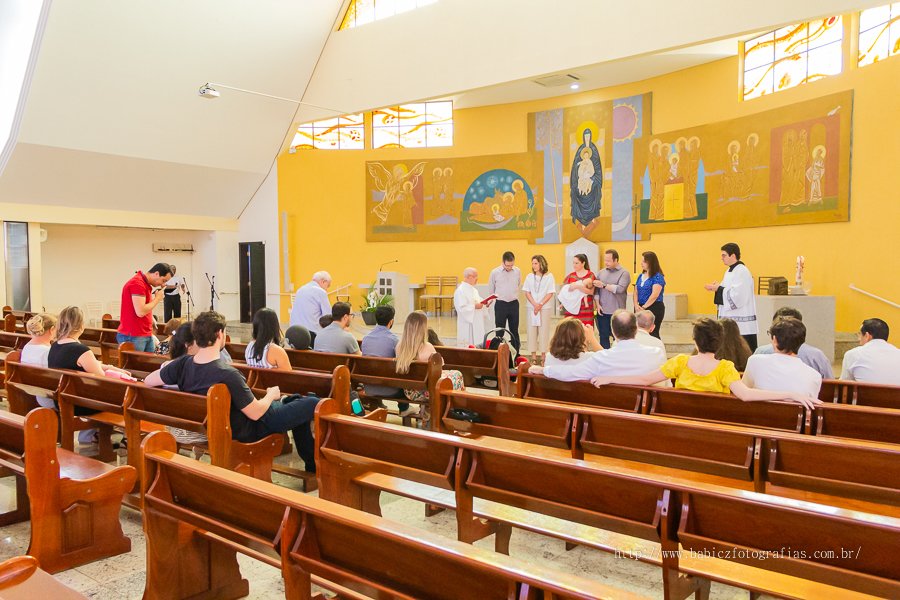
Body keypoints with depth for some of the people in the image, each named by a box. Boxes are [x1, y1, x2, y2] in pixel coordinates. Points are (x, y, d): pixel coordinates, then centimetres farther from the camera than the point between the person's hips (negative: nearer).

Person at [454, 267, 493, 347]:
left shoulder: (474, 290, 17)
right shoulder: (460, 291, -13)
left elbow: (479, 303, 21)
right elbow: (461, 308, -20)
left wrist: (486, 304, 2)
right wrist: (474, 306, -21)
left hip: (477, 325, 9)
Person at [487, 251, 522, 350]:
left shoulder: (517, 271, 2)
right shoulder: (495, 272, -5)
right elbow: (490, 290, 8)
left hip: (514, 304, 2)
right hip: (500, 304, -2)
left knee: (514, 331, 7)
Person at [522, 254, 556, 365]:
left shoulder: (549, 276, 1)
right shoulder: (530, 276, 9)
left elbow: (550, 293, -3)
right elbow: (527, 292, 5)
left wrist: (540, 305, -11)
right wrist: (534, 304, -8)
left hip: (545, 308, -2)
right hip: (531, 308, 3)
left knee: (544, 332, -2)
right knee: (532, 331, 0)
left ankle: (543, 357, 6)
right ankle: (533, 357, 5)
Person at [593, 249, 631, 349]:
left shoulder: (624, 273, -1)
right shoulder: (601, 272, 12)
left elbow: (620, 289, -15)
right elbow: (596, 289, 9)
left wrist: (604, 285, -10)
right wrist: (597, 304, -2)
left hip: (617, 311, -4)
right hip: (602, 311, 4)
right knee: (603, 336, 6)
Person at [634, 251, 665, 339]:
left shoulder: (658, 277, -8)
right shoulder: (640, 276, 15)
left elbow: (655, 295, -16)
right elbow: (636, 292, 11)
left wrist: (644, 307, -13)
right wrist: (636, 305, -6)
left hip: (654, 309, -7)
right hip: (641, 308, 7)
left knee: (652, 334, -7)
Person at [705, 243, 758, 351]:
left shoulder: (742, 271, -14)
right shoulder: (729, 271, 16)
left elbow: (738, 295, -22)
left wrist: (719, 288, -14)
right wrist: (717, 287, 4)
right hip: (730, 318, 10)